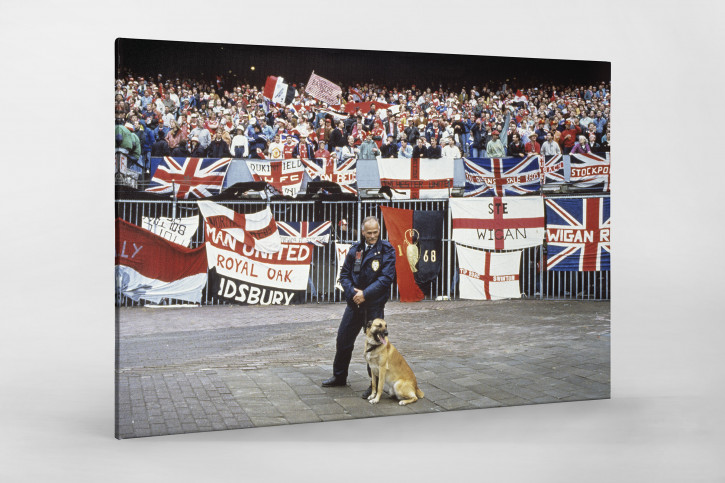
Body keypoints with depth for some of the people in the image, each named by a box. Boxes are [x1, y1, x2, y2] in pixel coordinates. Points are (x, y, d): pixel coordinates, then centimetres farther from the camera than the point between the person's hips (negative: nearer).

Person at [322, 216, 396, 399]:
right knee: (343, 339, 12)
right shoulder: (355, 249, 6)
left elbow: (386, 278, -12)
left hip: (375, 304, -5)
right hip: (354, 302, 5)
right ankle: (339, 376, 31)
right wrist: (352, 292, -8)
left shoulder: (386, 250, -6)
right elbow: (344, 274, 9)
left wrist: (365, 294, -17)